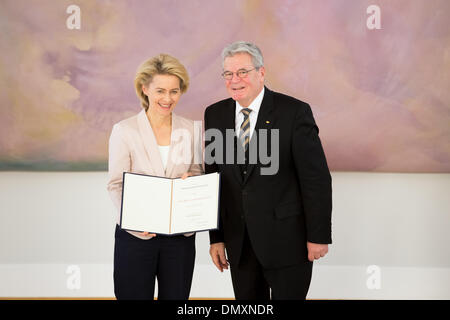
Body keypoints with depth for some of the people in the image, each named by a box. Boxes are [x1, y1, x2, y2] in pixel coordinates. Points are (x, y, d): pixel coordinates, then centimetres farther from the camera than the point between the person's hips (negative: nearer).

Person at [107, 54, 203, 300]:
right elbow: (116, 184, -5)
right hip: (136, 235, -3)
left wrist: (191, 182, -10)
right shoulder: (124, 130, -4)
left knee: (176, 296, 8)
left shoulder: (190, 129, 5)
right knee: (135, 294, 3)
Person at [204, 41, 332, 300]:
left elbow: (317, 178, -9)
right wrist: (216, 237, 5)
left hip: (287, 240, -4)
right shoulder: (215, 115, 5)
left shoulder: (294, 112, -9)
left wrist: (319, 236, -10)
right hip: (240, 243, 4)